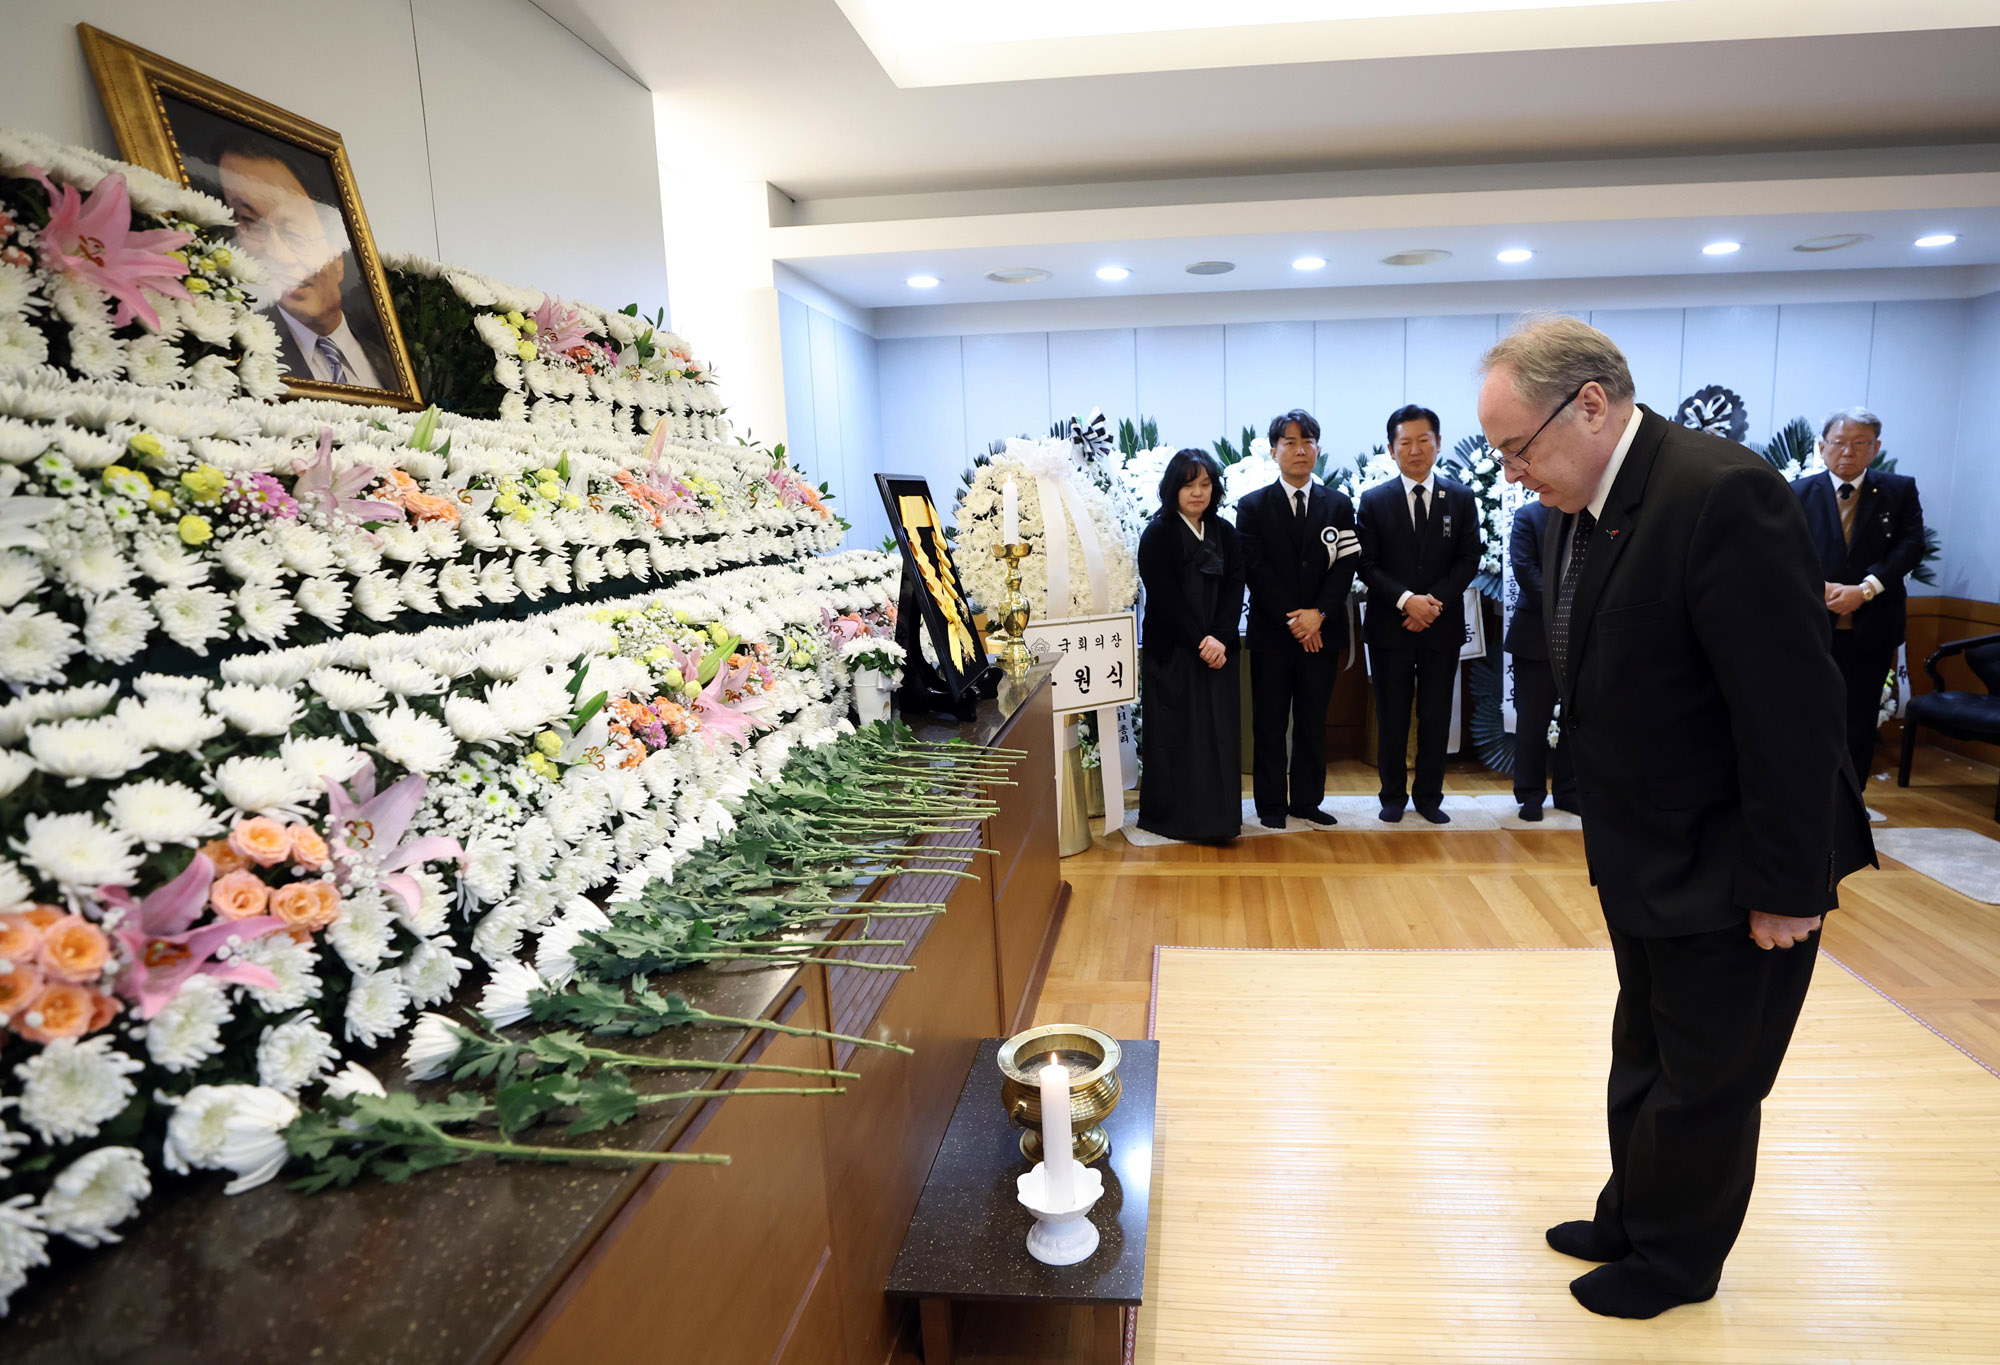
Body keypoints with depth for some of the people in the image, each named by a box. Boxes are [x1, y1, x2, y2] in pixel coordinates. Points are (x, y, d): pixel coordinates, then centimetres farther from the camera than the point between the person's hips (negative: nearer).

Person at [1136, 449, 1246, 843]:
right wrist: (1200, 641, -16)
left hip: (1217, 649, 4)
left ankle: (1215, 818, 14)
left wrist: (1220, 639, -11)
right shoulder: (1157, 534, -4)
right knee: (1174, 735, 0)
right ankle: (1172, 817, 11)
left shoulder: (1224, 533, 10)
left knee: (1219, 733, 5)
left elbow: (1234, 590, 3)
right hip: (1171, 652, -4)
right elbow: (1164, 597, -11)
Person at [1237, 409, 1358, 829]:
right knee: (1269, 724, 3)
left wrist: (1318, 614, -13)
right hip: (1271, 634, -2)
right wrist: (1292, 621, -12)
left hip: (1322, 632, 2)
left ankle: (1307, 801, 18)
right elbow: (1256, 570, -6)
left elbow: (1345, 566, 1)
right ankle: (1271, 805, 12)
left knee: (1313, 723, 8)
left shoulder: (1339, 505, 10)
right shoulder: (1252, 507, 2)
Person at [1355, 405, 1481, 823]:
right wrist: (1406, 600, -17)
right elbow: (1367, 565, -4)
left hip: (1442, 627, 1)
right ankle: (1393, 795, 19)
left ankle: (1429, 796, 19)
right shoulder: (1374, 501, 2)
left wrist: (1434, 600, -13)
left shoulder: (1461, 498, 5)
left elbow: (1469, 561, 0)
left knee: (1436, 718, 7)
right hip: (1389, 627, -1)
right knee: (1391, 717, 6)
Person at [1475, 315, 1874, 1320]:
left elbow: (1792, 711, -25)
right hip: (1647, 862, 8)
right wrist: (1610, 837, 11)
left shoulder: (1721, 493, -26)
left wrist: (1788, 889, -19)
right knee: (1643, 1066, 24)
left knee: (1703, 1085, 12)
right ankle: (1631, 1221, 44)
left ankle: (1673, 1259, 34)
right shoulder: (1579, 509, 2)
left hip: (1727, 871, -8)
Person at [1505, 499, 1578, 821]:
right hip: (1537, 633, -2)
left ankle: (1568, 791, 19)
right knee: (1533, 718, 3)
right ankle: (1530, 794, 13)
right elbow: (1524, 567, -8)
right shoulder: (1529, 515, 1)